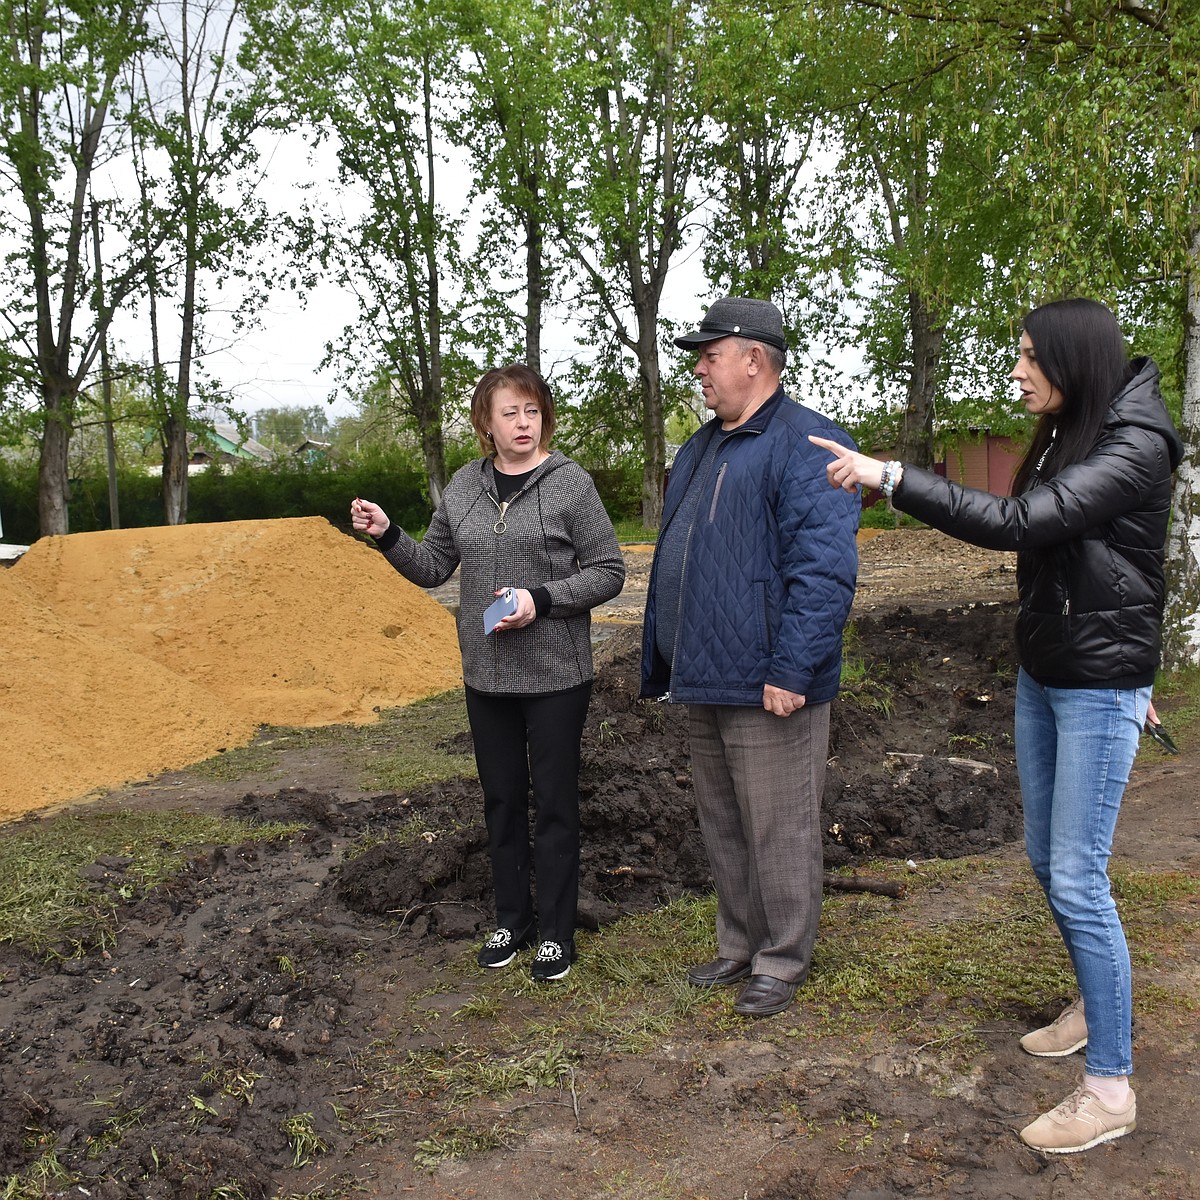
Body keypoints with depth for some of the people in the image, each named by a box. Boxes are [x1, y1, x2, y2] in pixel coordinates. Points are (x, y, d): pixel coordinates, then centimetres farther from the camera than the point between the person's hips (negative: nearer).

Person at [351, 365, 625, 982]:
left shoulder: (570, 483, -8)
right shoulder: (463, 486, 6)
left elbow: (609, 571, -7)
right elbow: (433, 567, 12)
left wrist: (541, 600, -19)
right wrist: (387, 536, -4)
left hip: (555, 676, -4)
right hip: (486, 676, 5)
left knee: (554, 803, 6)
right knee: (501, 798, 15)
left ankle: (555, 930, 21)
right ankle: (512, 919, 32)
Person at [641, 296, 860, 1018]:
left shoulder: (807, 444, -13)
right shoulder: (701, 449, 17)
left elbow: (824, 568, -21)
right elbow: (671, 559, 22)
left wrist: (793, 668, -25)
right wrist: (659, 660, 21)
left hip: (767, 687, -9)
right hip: (704, 684, 9)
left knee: (778, 832, 4)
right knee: (722, 826, 19)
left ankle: (782, 961, 21)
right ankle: (740, 945, 35)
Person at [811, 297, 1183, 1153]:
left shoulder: (1135, 449, -18)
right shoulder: (1063, 441, 9)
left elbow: (1017, 523, -29)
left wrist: (890, 478, -29)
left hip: (1099, 688, -9)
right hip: (1042, 674, 9)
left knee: (1077, 878, -7)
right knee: (1047, 859, 16)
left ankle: (1111, 1086, 4)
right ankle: (1096, 1005, 35)